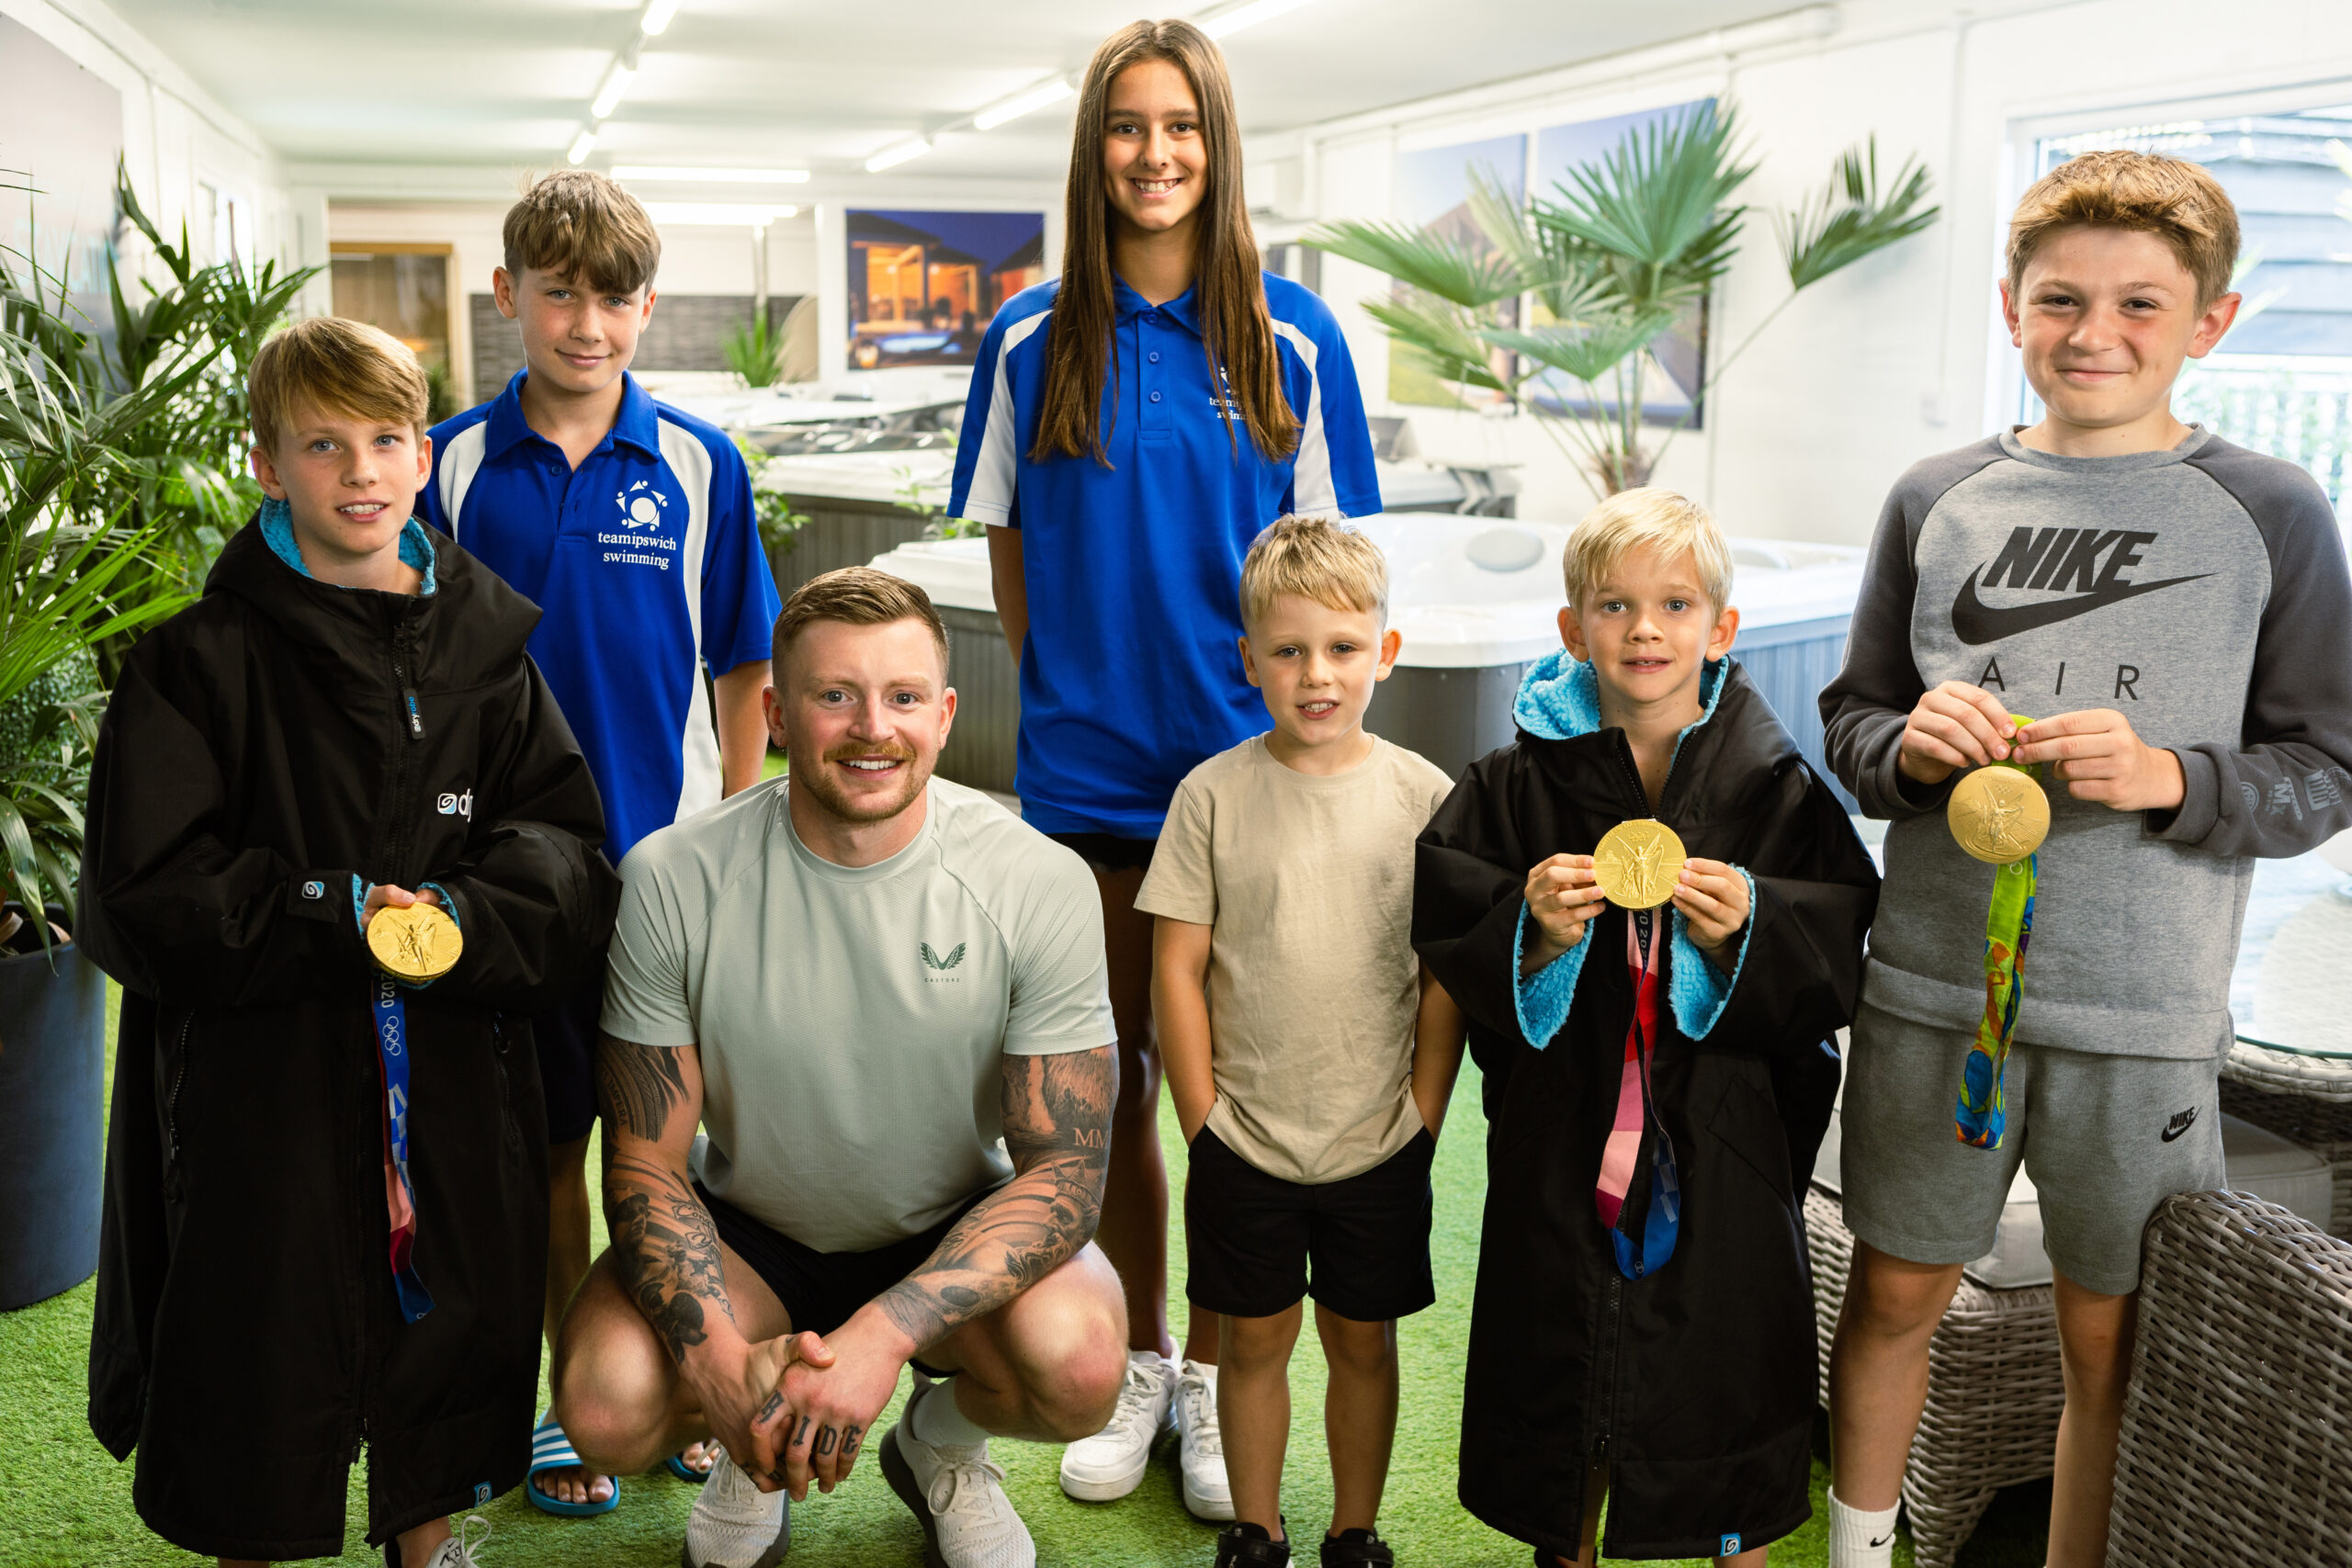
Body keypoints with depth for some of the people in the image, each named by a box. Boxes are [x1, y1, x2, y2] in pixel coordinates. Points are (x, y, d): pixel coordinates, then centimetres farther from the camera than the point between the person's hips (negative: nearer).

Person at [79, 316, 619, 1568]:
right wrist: (340, 914, -18)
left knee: (454, 1310, 14)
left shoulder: (485, 647, 5)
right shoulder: (203, 659, -5)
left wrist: (464, 913, -17)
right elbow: (142, 895, -9)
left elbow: (569, 849, 2)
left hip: (457, 1069, 3)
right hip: (264, 1076, -3)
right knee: (264, 1338, 5)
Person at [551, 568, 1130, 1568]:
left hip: (954, 1232, 0)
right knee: (605, 1405, -27)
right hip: (750, 1232, 1)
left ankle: (941, 1441, 8)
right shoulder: (670, 880, -16)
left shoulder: (1041, 884, -19)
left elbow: (1065, 1167, -18)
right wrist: (723, 1366, -28)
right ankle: (756, 1450, 11)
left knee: (1078, 1367, -30)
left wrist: (883, 1332, -33)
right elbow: (647, 1164, -11)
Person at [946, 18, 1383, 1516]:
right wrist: (1072, 689, 4)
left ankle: (1215, 1369, 23)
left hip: (1246, 765, -1)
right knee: (1114, 1075, 11)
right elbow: (1013, 558, 9)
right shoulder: (1035, 341, 2)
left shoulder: (1292, 337, 0)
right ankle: (1139, 1359, 29)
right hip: (1086, 767, 1)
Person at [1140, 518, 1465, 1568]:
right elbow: (1178, 968, -3)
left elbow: (1447, 977, 0)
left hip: (1381, 1144, 1)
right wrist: (1203, 1117, -5)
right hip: (1245, 1138, 0)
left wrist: (1422, 1119, -2)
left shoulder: (1422, 795, -4)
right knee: (1253, 1339, 13)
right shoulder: (1215, 793, -6)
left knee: (1363, 1341, 14)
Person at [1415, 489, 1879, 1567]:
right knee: (1562, 1361, 15)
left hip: (1723, 1143, 0)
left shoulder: (1776, 788, -4)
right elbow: (1448, 944, -4)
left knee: (1726, 1359, 13)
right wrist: (1533, 929, -22)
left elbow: (1838, 966, -5)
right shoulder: (1520, 783, -4)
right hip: (1562, 1134, 1)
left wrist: (1751, 930, -22)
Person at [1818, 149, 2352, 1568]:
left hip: (2143, 1015, -2)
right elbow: (1852, 718, 11)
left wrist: (2170, 776, -18)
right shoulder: (1936, 500, 5)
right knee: (1897, 1292, 15)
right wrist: (1910, 746, -11)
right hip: (1932, 984, 2)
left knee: (2113, 1344, 9)